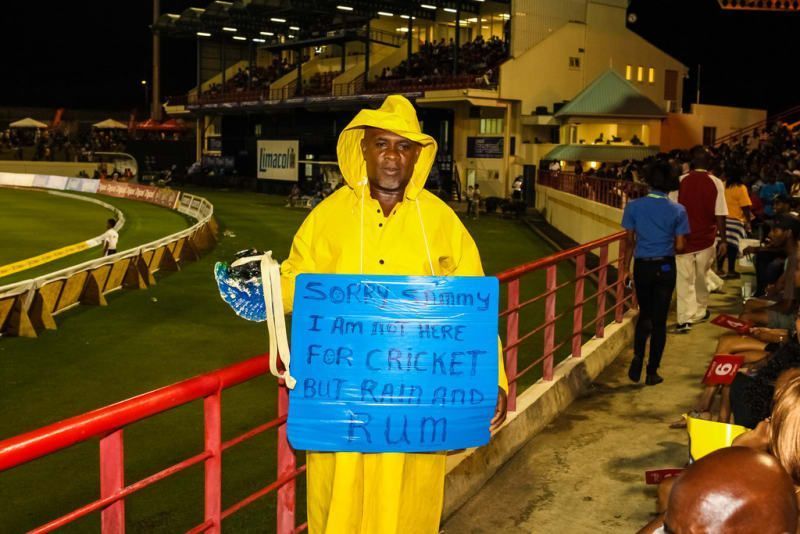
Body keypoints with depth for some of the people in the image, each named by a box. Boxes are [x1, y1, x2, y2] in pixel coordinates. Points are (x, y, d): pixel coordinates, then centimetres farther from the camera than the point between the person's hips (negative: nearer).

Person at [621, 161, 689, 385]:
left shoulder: (634, 206, -6)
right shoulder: (678, 210, -6)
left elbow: (630, 241, -3)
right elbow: (680, 246, -6)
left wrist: (625, 267, 6)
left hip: (642, 266, 1)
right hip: (665, 267, -1)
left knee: (644, 314, 19)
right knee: (659, 319, 7)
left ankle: (638, 356, -2)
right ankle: (652, 372, 12)